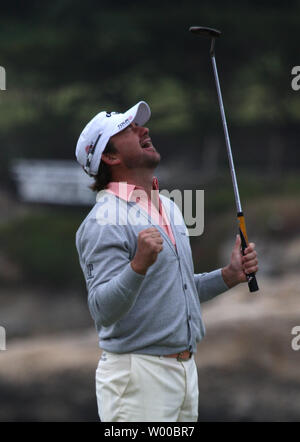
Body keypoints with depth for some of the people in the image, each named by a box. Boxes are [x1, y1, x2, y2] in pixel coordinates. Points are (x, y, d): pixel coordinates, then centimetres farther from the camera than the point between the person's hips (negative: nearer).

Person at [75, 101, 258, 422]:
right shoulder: (104, 221, -13)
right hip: (136, 370, -8)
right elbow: (103, 309, -23)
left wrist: (228, 276, 10)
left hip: (185, 368, 9)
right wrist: (138, 265, -37)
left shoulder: (168, 207, 16)